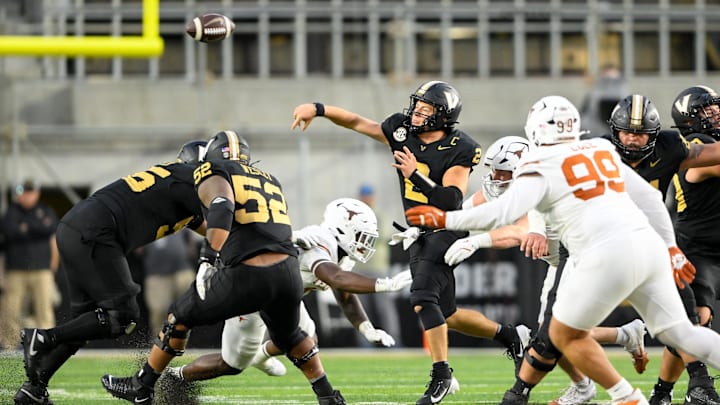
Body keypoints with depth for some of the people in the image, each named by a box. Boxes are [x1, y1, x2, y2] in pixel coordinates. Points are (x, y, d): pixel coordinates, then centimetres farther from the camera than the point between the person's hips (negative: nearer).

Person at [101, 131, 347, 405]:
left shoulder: (213, 173, 9)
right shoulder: (269, 180, 28)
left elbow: (222, 208, -13)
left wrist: (208, 259, -18)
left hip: (249, 276, -5)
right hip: (289, 272, 5)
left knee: (181, 316, 19)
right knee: (288, 336, 36)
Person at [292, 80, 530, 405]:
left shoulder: (458, 150, -14)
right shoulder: (402, 131, 2)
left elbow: (451, 200, -21)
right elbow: (357, 122, 6)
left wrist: (416, 175, -28)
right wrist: (318, 109, -3)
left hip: (446, 230, -7)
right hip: (419, 234, 7)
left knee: (423, 298, -24)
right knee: (446, 315, 13)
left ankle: (441, 374, -16)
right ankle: (509, 335, 33)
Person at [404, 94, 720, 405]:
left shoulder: (542, 167, 2)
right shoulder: (601, 152, 22)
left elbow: (505, 211, -11)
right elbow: (649, 198, 25)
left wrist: (446, 220, -2)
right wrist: (671, 249, 31)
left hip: (610, 255, -7)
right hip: (649, 244, 7)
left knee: (564, 334, 12)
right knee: (679, 332, 11)